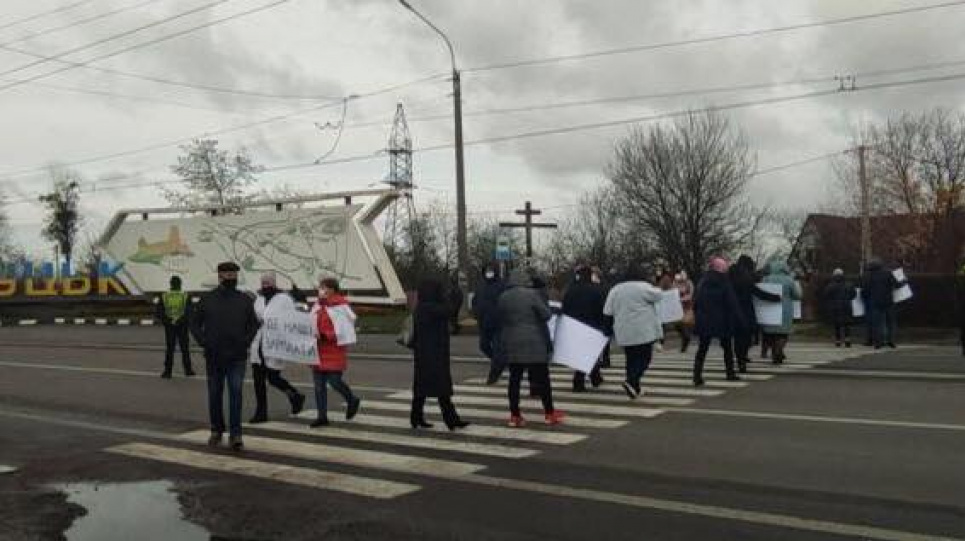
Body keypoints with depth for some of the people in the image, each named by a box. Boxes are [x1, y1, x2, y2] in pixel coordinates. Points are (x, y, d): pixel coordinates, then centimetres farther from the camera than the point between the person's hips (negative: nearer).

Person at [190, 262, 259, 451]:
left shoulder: (245, 300, 3)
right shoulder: (207, 299, 2)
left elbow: (254, 324, 10)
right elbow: (195, 323, 8)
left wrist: (246, 341, -4)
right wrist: (203, 342, -5)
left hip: (237, 357, -1)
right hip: (213, 357, 1)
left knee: (236, 393, -8)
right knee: (215, 394, 11)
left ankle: (235, 435, -5)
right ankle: (216, 430, 27)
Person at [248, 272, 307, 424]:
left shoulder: (284, 299, -6)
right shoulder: (259, 299, 14)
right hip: (258, 345, 6)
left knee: (272, 378, -3)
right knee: (258, 378, 5)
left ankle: (296, 396, 23)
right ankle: (261, 412, 14)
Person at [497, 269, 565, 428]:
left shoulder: (503, 297, 5)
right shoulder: (532, 294, -10)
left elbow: (500, 320, 9)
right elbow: (546, 315, -8)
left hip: (511, 344, 4)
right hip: (534, 343, -4)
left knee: (514, 379, 7)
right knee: (542, 378, 5)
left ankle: (514, 415, 8)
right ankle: (549, 413, 12)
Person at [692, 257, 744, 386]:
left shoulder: (703, 283, 2)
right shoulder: (725, 284, -10)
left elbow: (696, 304, 8)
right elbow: (732, 304, -10)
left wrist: (698, 319, 16)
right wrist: (739, 321, -4)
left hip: (704, 322, 3)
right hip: (722, 322, -3)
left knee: (702, 349, 5)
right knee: (727, 348, 15)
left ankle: (697, 377, -3)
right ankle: (730, 374, 21)